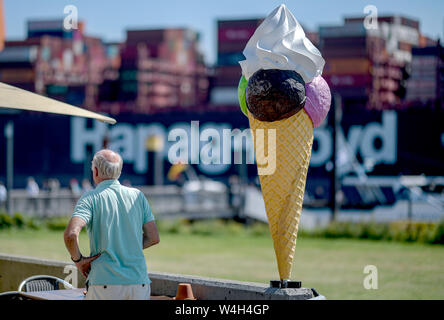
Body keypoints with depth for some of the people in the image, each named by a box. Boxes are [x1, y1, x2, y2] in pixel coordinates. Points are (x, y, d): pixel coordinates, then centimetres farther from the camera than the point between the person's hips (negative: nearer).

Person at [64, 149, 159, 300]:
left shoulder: (90, 198, -2)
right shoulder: (137, 195, 9)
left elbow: (71, 234, -18)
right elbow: (153, 238, 10)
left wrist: (78, 259, -1)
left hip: (105, 283, -3)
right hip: (139, 284, 3)